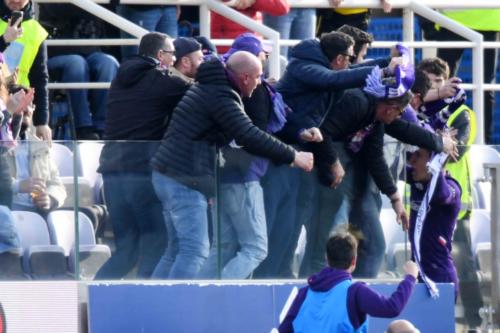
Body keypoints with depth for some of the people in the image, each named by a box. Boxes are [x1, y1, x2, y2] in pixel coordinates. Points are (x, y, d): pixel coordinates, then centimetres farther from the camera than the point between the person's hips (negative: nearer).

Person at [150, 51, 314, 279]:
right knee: (195, 251, -12)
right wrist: (292, 156, -12)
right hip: (184, 180, -10)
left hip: (167, 174, 10)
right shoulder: (221, 96, -15)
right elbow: (250, 137, -20)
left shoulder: (208, 87, 19)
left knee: (177, 250, 15)